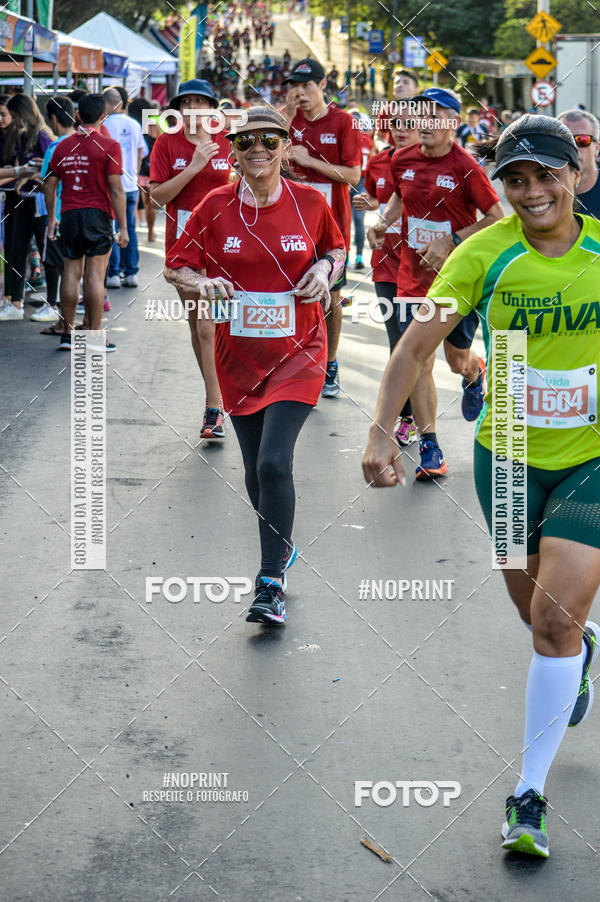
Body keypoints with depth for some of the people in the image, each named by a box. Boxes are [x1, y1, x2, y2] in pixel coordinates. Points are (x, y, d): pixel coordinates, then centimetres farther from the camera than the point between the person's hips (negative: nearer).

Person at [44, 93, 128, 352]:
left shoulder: (63, 146, 8)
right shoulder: (108, 146, -6)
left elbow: (50, 183, 12)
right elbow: (116, 189, -10)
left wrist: (51, 219, 22)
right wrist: (123, 227, -7)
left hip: (69, 214, 4)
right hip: (98, 214, -4)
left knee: (71, 272, 9)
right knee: (95, 274, -2)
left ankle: (68, 334, 11)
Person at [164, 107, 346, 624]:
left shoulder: (310, 202, -3)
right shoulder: (216, 207, -3)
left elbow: (336, 248, 16)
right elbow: (177, 267, 4)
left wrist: (325, 269, -6)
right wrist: (201, 283, -17)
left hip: (298, 352, -2)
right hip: (238, 355, 2)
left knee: (274, 463, -17)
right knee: (256, 471, 10)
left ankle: (271, 582, -8)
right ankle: (282, 550, 36)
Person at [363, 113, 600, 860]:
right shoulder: (485, 253, -11)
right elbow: (416, 345, -10)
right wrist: (380, 432, -21)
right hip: (508, 454, 2)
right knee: (538, 611, 17)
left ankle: (529, 796, -4)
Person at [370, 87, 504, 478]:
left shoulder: (465, 166, -14)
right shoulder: (403, 160, 0)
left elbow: (498, 218, -10)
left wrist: (450, 241, -17)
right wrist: (385, 219, 1)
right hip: (414, 279, 3)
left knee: (458, 359, 12)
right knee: (418, 362, -5)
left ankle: (475, 374, 52)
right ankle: (430, 449, 0)